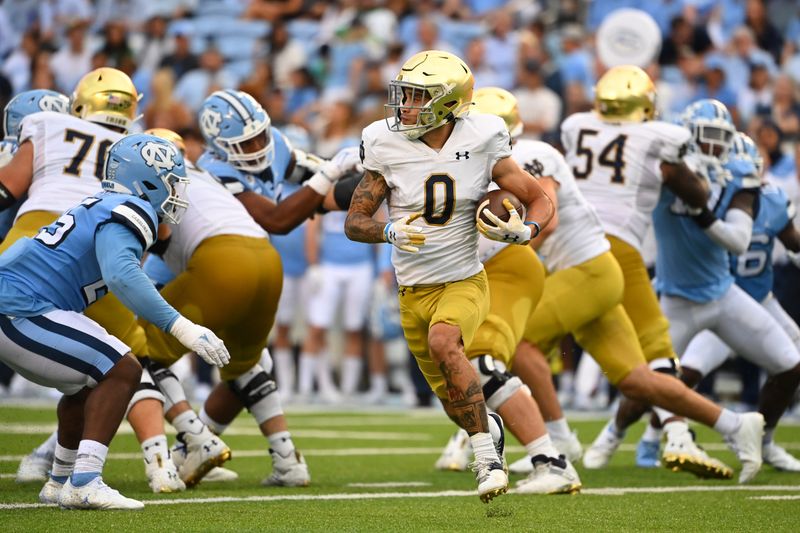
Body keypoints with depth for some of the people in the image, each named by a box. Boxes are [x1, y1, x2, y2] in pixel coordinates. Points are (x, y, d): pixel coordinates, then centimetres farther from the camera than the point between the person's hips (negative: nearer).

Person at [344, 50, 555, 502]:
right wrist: (391, 232, -24)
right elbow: (354, 222, -3)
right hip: (414, 291, 3)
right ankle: (489, 427, 48)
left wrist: (523, 231, -23)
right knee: (456, 402, 10)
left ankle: (487, 457, -27)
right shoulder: (388, 147, -8)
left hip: (465, 283, -3)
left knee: (442, 340, -35)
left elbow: (541, 202, -1)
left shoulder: (481, 143, -10)